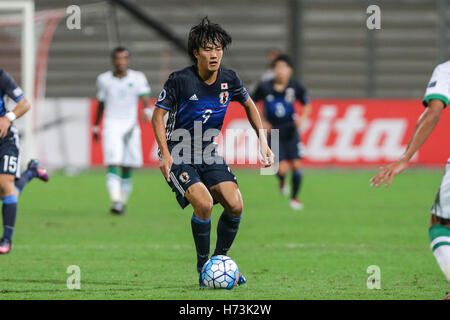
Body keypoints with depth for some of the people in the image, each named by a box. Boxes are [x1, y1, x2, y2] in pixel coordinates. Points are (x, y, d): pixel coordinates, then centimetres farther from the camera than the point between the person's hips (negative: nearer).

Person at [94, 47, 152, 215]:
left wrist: (147, 111, -33)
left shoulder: (137, 78, 2)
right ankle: (116, 202, -26)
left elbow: (145, 98, -11)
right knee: (113, 164, -16)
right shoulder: (104, 79, 7)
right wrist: (96, 127, 23)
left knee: (127, 168, 5)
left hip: (130, 126, 1)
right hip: (111, 126, -1)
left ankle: (123, 201, 21)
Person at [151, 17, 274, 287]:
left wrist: (263, 141, 10)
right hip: (179, 157, -5)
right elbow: (158, 115, -7)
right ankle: (203, 266, -7)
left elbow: (249, 105, 16)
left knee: (235, 205, -13)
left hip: (209, 155, 5)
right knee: (204, 203, -26)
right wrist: (166, 154, -17)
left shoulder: (229, 79, -4)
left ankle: (220, 259, 10)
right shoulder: (181, 80, -16)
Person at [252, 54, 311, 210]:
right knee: (282, 169, -12)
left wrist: (303, 117, -12)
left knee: (297, 165, -5)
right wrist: (261, 121, -2)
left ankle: (294, 197, 17)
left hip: (290, 132, 1)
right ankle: (281, 182, 27)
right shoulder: (264, 87, -10)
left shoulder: (295, 86, -8)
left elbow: (307, 104, 6)